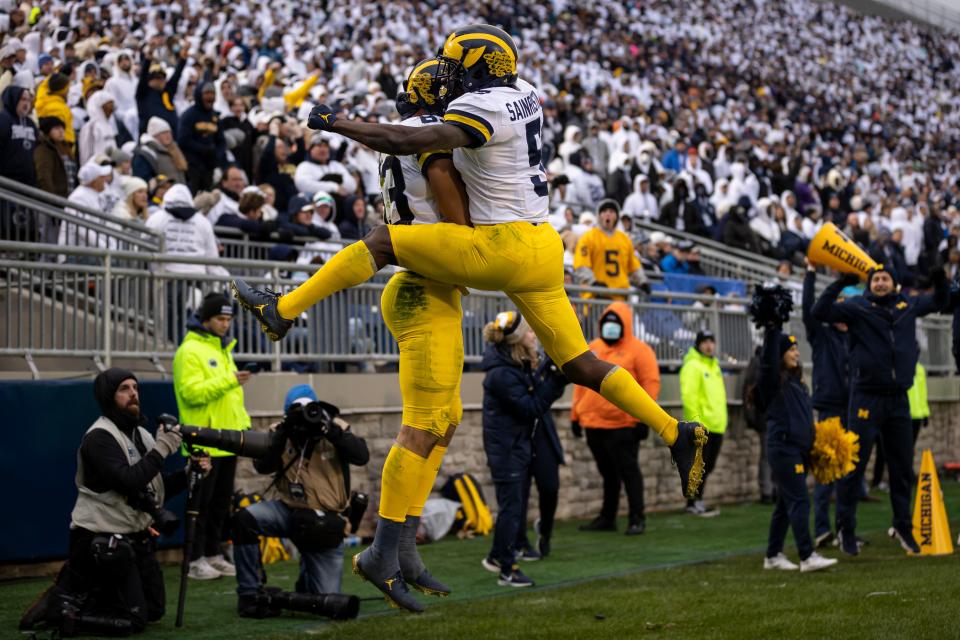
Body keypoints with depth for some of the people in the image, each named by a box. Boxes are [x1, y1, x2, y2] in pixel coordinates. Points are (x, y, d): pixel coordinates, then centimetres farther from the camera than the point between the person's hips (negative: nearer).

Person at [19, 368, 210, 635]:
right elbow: (128, 481, -28)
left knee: (154, 610, 17)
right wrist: (162, 449, -22)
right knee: (132, 619, -12)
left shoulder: (142, 434, 12)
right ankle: (59, 605, 0)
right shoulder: (100, 437, -15)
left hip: (137, 538, 9)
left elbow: (157, 489, 11)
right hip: (103, 541, -9)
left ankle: (79, 591, 23)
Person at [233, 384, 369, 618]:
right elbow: (262, 466, -15)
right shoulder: (281, 432, 0)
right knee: (244, 519, -30)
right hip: (289, 510, 1)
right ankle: (249, 594, -16)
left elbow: (362, 456, -18)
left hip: (325, 521, -1)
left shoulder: (336, 428, -3)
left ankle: (307, 578, 35)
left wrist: (331, 431, -26)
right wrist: (282, 434, -24)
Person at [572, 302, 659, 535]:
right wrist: (575, 415, 15)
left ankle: (637, 519, 3)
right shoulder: (591, 349, 14)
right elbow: (580, 382, 18)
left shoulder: (638, 350, -4)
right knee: (607, 472, 15)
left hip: (623, 426, -6)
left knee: (628, 472, -2)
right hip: (593, 424, 6)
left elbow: (650, 384, -8)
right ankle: (607, 518, 23)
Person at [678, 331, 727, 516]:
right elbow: (689, 395, -18)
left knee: (708, 466, 12)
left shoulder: (714, 365, 18)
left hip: (716, 425, 9)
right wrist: (695, 420, -23)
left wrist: (722, 419, 22)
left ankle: (696, 501, 20)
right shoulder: (693, 366, -10)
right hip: (701, 426, -9)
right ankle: (694, 502, 0)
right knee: (700, 466, -6)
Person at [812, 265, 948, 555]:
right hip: (866, 398, -4)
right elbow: (820, 312, -13)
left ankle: (902, 526, 24)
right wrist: (839, 284, -24)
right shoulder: (857, 307, -2)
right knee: (854, 465, -2)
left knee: (903, 466, 11)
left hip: (898, 400, 4)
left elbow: (939, 302, 29)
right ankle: (846, 528, 7)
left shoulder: (908, 305, 11)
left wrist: (940, 283, 8)